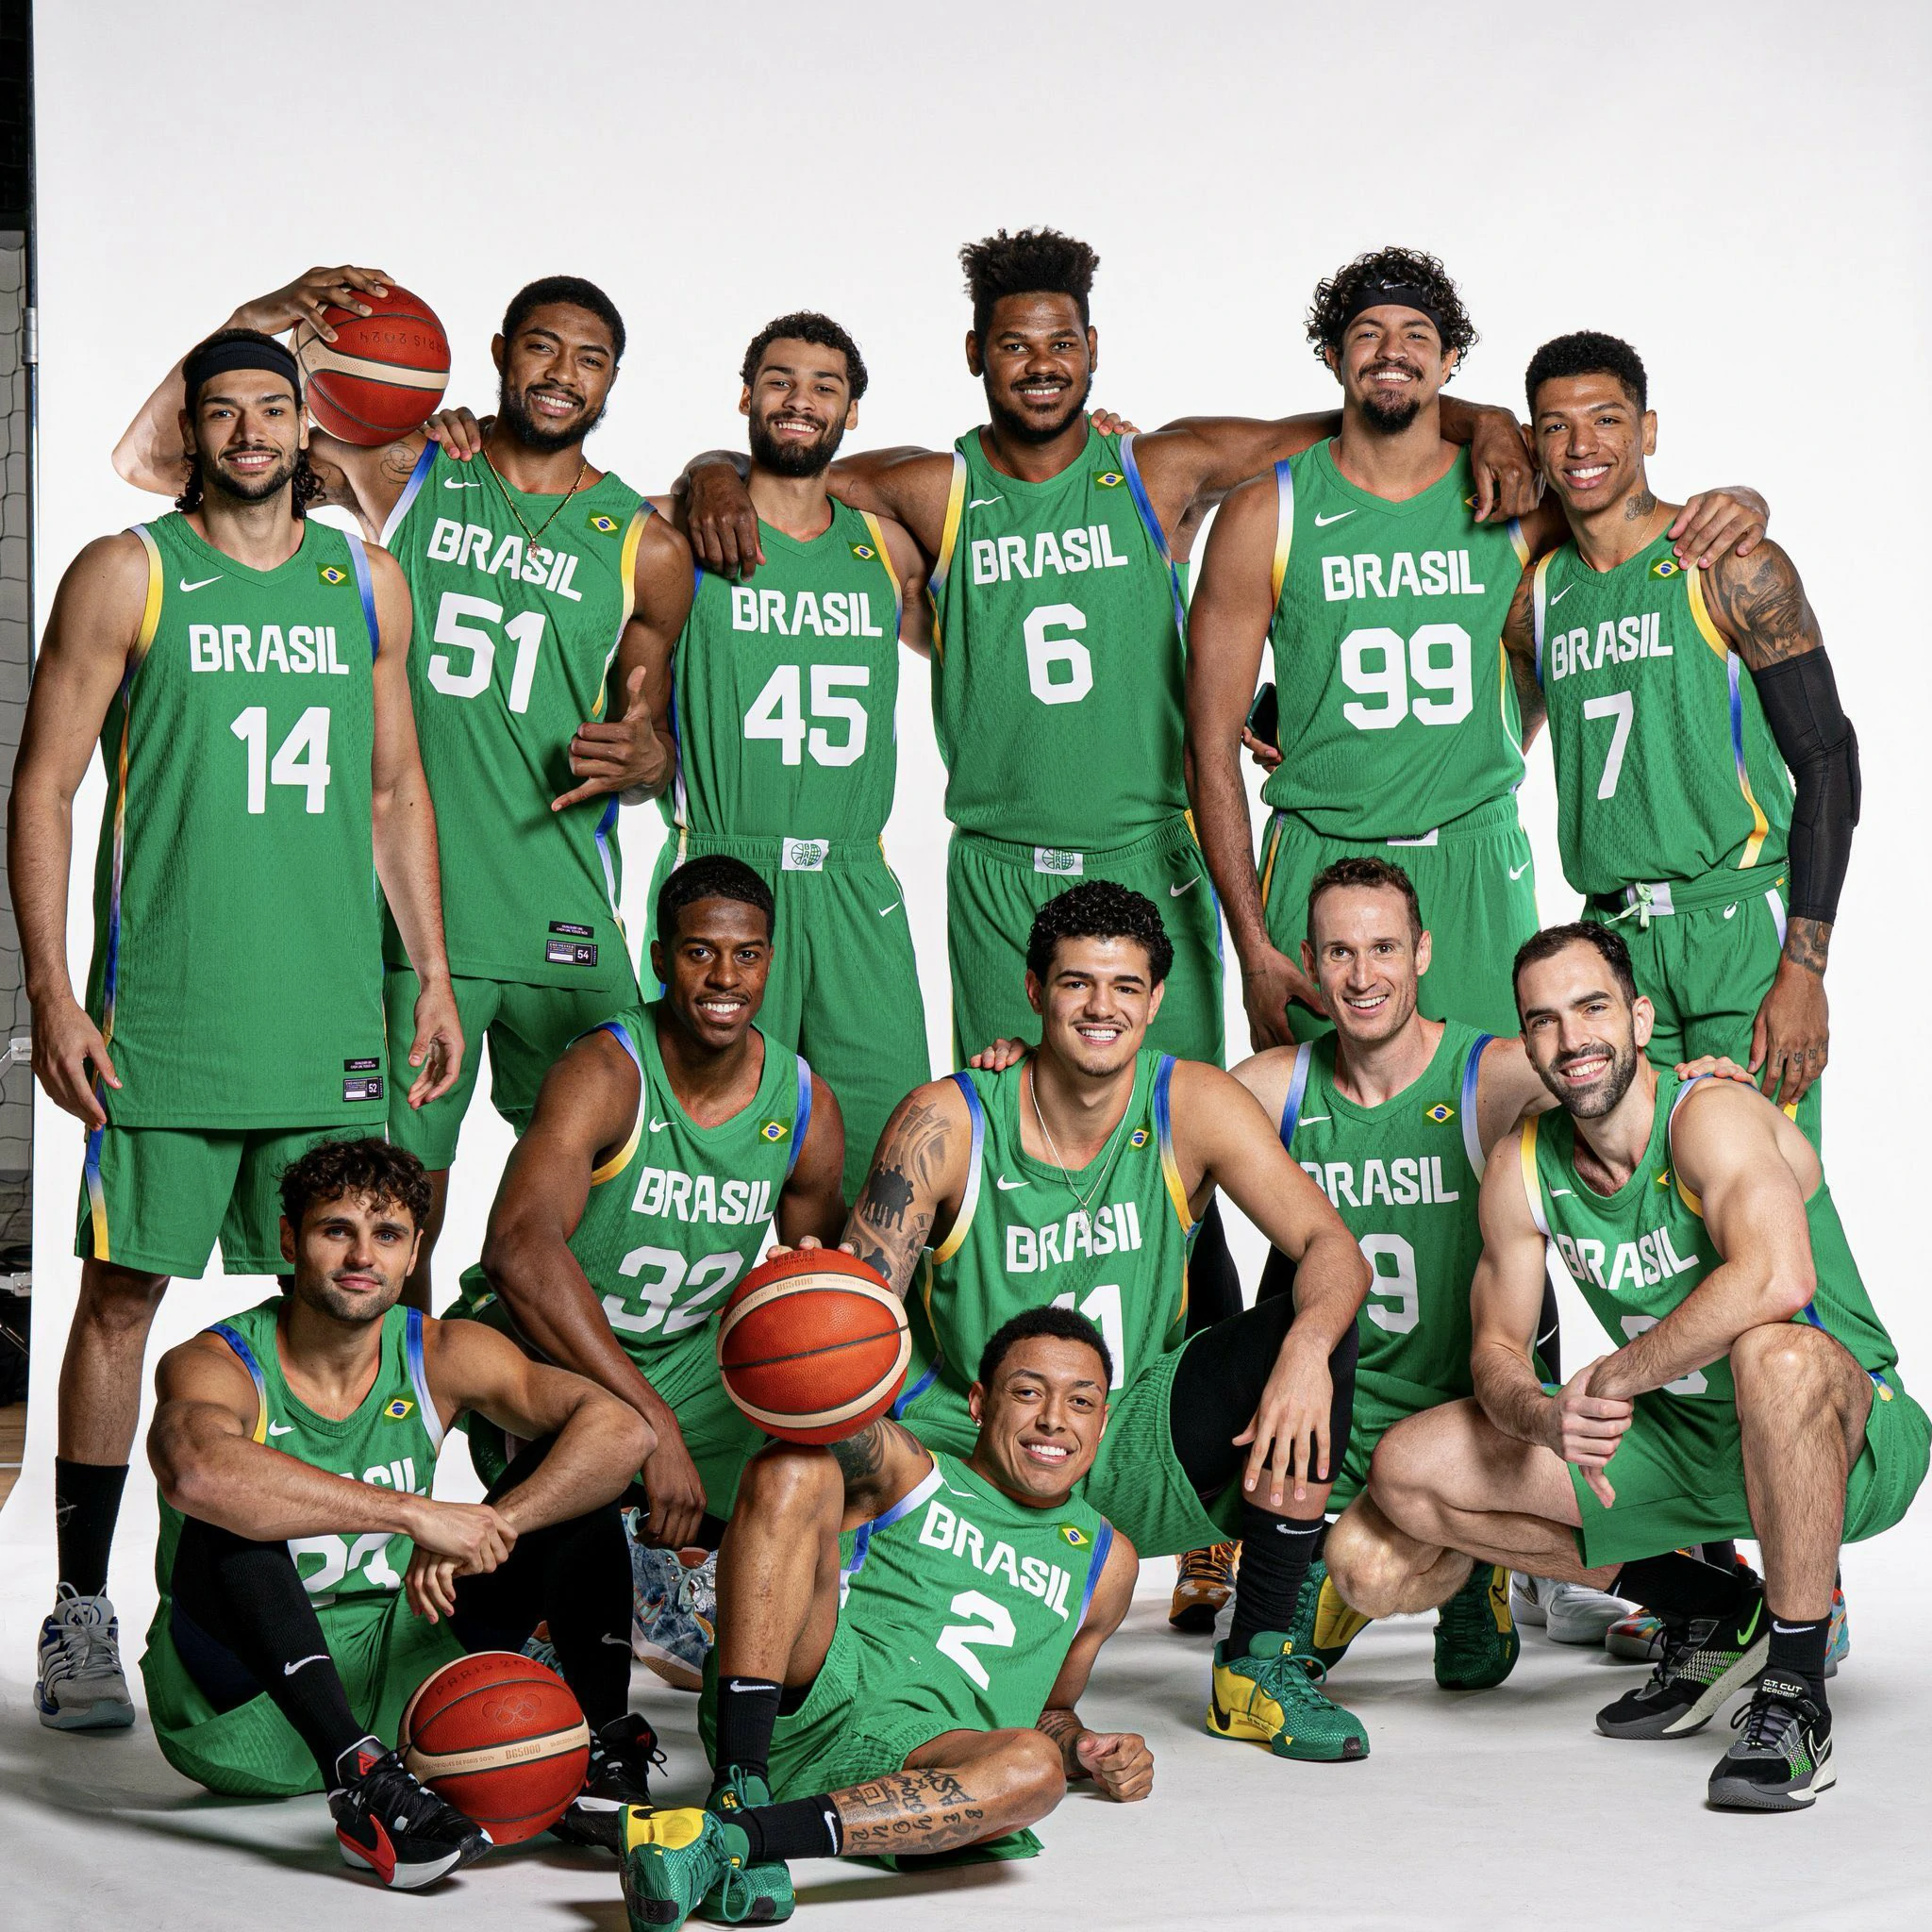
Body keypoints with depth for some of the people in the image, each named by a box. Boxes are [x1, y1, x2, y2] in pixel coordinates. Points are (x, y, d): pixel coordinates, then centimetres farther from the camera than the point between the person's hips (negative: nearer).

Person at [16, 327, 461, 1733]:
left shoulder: (365, 583, 13)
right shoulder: (127, 576, 1)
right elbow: (44, 787, 0)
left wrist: (434, 975, 13)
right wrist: (51, 994, -8)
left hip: (331, 1016, 4)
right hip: (162, 1017, -3)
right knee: (126, 1291, -1)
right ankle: (84, 1613, 7)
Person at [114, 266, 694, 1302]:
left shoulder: (644, 547, 8)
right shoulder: (403, 471, 4)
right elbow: (151, 459, 0)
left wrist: (646, 759, -6)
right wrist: (258, 321, -14)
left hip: (569, 923, 2)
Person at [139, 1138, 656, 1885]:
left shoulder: (441, 1357, -2)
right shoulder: (218, 1366, -16)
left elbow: (621, 1430, -13)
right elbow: (194, 1469, -42)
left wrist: (492, 1527, -29)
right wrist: (415, 1514, -44)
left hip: (392, 1686, 4)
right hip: (240, 1707, -4)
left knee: (571, 1475, -5)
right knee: (236, 1514, -33)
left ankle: (606, 1751, -17)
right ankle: (365, 1789, -44)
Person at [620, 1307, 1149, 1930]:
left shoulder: (1106, 1562, 25)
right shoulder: (910, 1473, 14)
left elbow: (1051, 1708, 36)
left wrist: (1087, 1750, 13)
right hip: (805, 1702, -1)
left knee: (1036, 1768, -35)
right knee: (793, 1469, -21)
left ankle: (730, 1835, -39)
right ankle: (739, 1791, -32)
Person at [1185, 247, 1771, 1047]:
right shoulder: (1266, 515, -1)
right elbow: (1212, 743, -1)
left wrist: (1727, 507, -8)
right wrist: (1251, 946, -7)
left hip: (1478, 869, 1)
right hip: (1319, 866, -1)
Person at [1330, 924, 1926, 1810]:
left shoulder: (1712, 1116, -22)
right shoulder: (1523, 1164, -2)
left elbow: (1780, 1279, -41)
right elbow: (1496, 1350, 2)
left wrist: (1611, 1379, -33)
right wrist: (1546, 1416, -22)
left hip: (1849, 1437, -7)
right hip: (1680, 1447, 7)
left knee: (1776, 1351, -42)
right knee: (1407, 1472, -4)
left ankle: (1794, 1699, -28)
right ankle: (1710, 1612, 8)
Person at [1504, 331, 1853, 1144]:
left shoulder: (1733, 570, -5)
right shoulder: (1538, 597, 10)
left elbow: (1827, 762, -8)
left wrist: (1803, 969, -15)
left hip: (1739, 926, -5)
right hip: (1614, 941, 5)